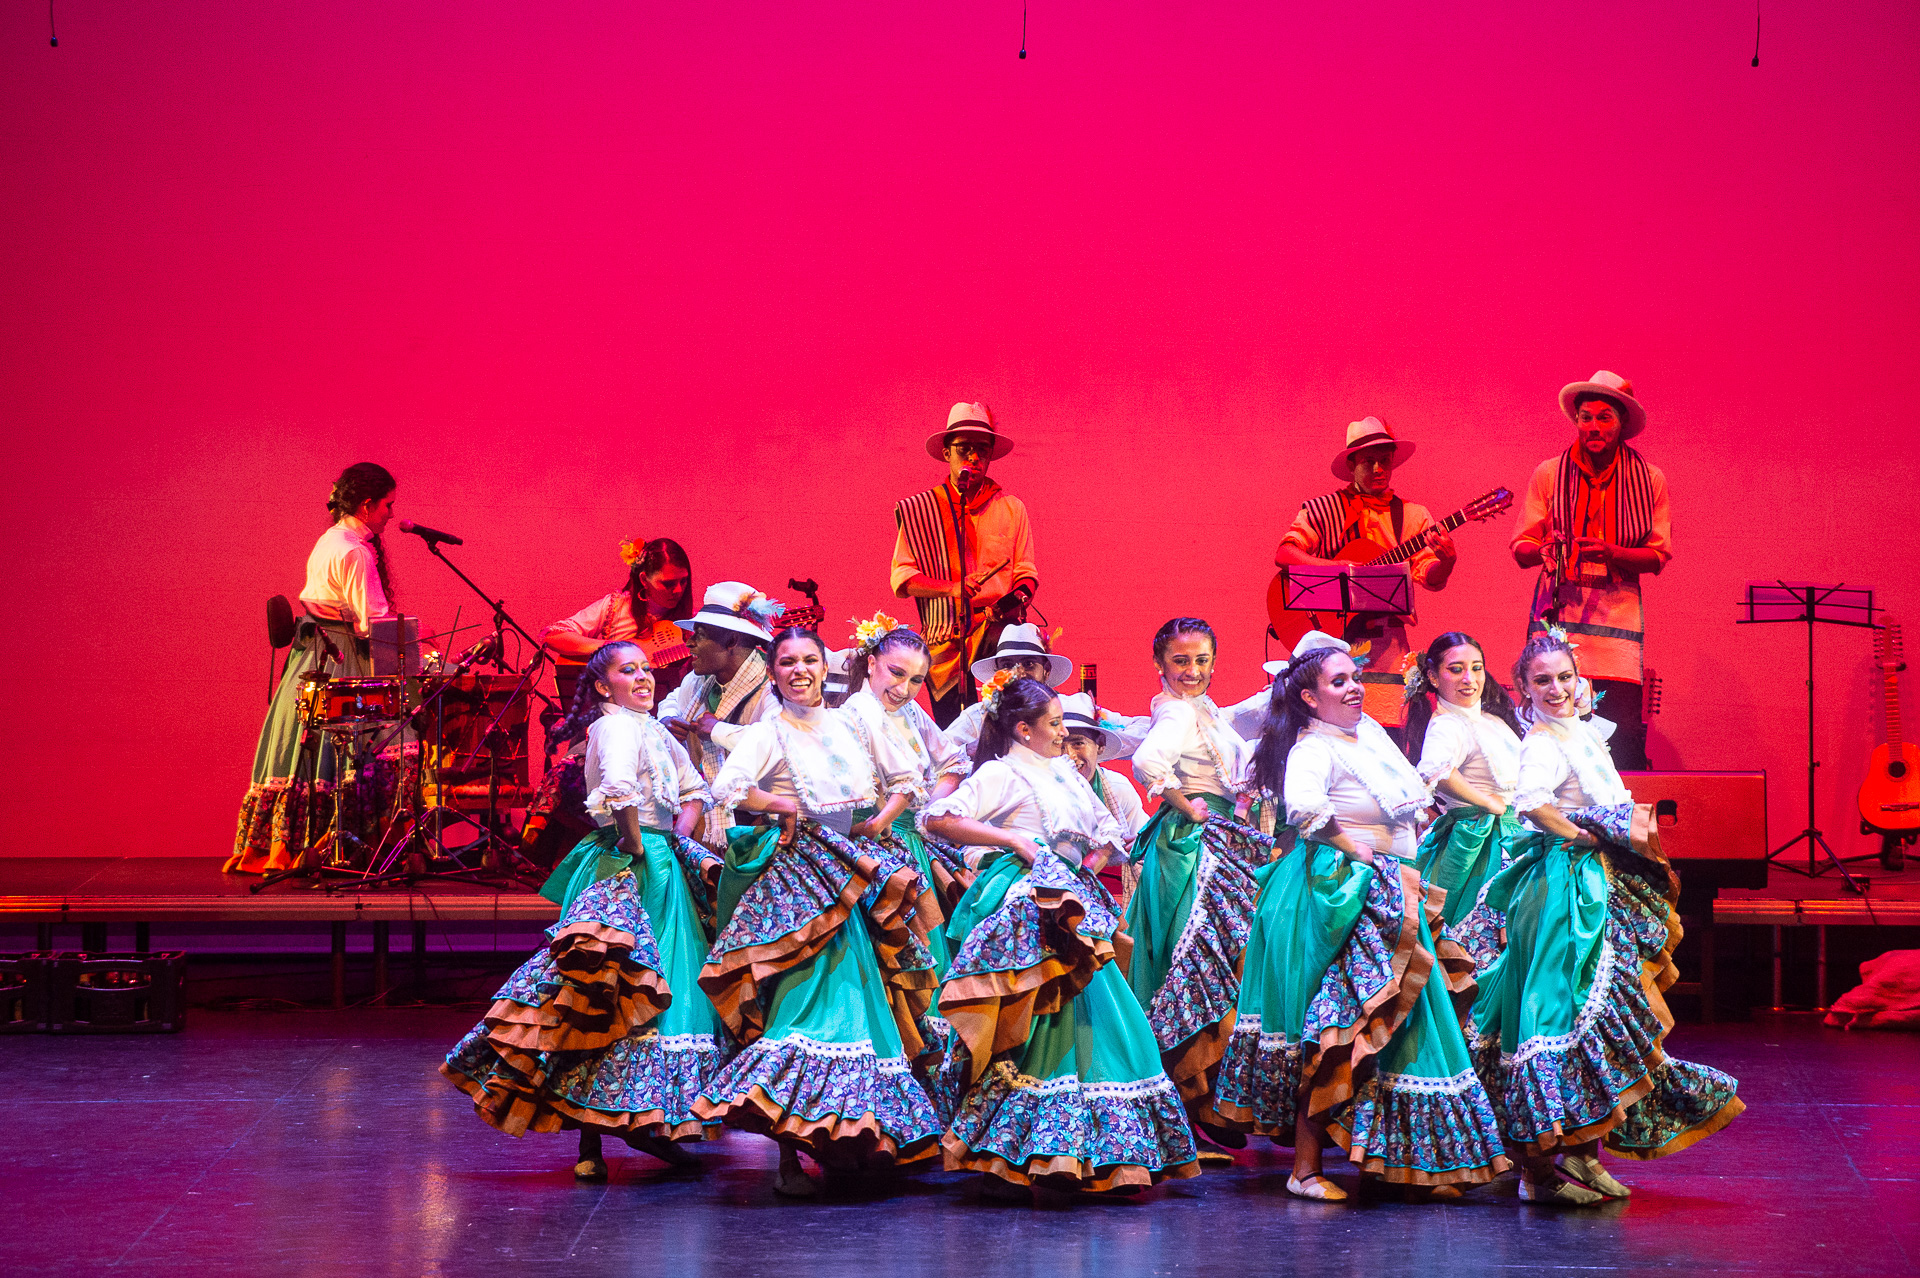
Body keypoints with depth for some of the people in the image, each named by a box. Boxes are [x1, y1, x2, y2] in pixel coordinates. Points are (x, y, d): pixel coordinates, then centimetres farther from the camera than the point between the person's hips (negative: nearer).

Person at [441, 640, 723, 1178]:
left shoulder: (654, 731, 18)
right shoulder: (616, 727, -11)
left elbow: (694, 789, 26)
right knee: (614, 992, -9)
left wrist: (678, 839, 8)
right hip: (628, 868, -9)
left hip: (660, 863, 9)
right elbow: (620, 789, -31)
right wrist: (636, 844, -19)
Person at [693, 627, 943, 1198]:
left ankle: (862, 1138, 13)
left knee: (861, 996, 5)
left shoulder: (851, 725, 14)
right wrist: (786, 808, -8)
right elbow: (726, 790, -19)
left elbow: (905, 778, 23)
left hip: (857, 871, 6)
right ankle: (789, 1160, -16)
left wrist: (878, 821, 8)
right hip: (800, 876, -5)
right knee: (807, 997, -15)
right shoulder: (767, 734, -2)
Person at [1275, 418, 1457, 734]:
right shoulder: (1323, 510, 7)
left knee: (1387, 731, -12)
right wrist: (1332, 568, -17)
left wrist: (1445, 561, -20)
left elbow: (1431, 578, 3)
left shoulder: (1413, 515, 12)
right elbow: (1284, 554, -3)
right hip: (1328, 633, -1)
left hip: (1385, 636, 1)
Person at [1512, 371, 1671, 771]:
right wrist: (1543, 551, -14)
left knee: (1625, 744, -10)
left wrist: (1610, 553, -12)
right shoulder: (1549, 474, 9)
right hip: (1558, 615, 0)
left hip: (1618, 616, 0)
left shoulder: (1649, 480, 9)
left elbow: (1658, 556, 7)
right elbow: (1521, 549, 9)